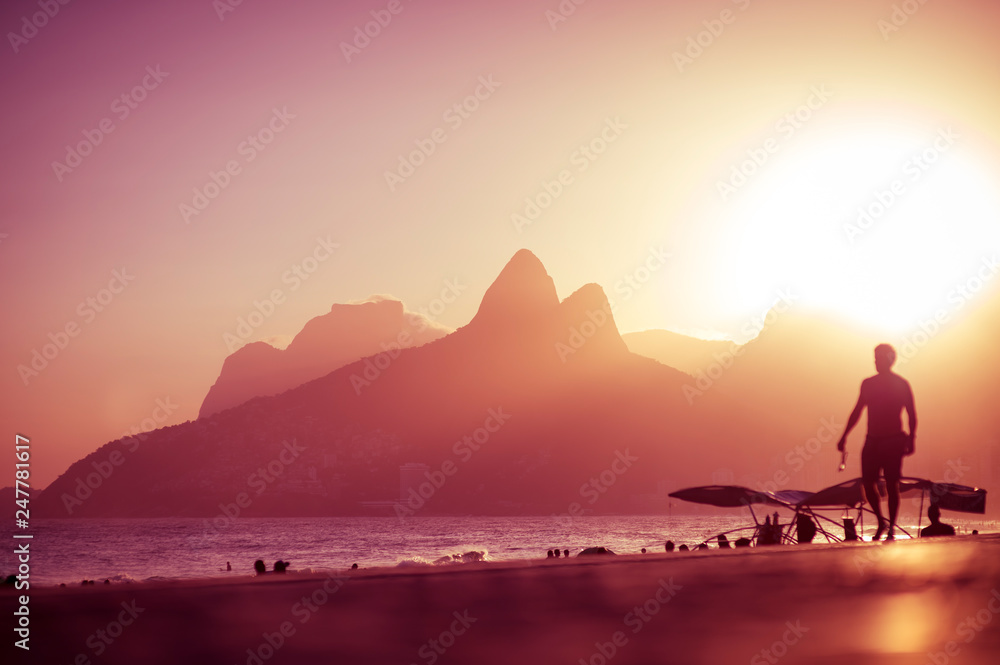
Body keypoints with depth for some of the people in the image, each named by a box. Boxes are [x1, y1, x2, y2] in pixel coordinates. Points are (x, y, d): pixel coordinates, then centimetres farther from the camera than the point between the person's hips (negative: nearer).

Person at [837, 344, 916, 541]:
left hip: (893, 441, -4)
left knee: (891, 485, -4)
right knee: (867, 482, -1)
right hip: (872, 441, 4)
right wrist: (845, 436, 14)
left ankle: (891, 529, 3)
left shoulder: (902, 384, -1)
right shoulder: (868, 383, 11)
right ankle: (881, 523, 18)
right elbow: (857, 411, 17)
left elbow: (911, 414, -2)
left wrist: (911, 439, -13)